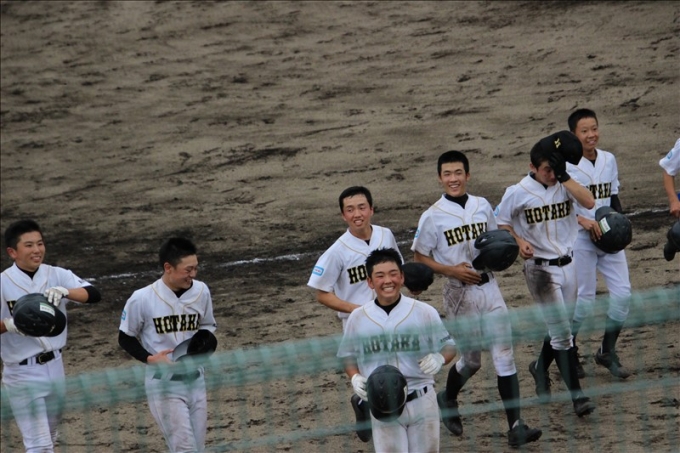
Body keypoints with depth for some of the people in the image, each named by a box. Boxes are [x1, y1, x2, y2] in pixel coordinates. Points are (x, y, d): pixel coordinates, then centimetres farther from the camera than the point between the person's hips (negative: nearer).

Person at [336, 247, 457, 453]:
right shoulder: (358, 318, 1)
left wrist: (439, 358, -17)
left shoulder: (424, 312, -2)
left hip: (422, 402, 0)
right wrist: (355, 378, -8)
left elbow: (448, 346, 5)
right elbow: (348, 356, 12)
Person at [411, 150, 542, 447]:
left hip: (489, 286, 3)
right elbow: (419, 258, -4)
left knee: (504, 355, -5)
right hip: (459, 292, -3)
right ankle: (447, 399, 39)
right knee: (471, 359, 8)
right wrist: (452, 270, -17)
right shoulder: (433, 217, -7)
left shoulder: (483, 207, 6)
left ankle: (515, 426, -7)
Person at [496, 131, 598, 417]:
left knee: (559, 328, 17)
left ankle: (540, 368, 42)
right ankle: (576, 394, -7)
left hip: (567, 265, 5)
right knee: (562, 333, -9)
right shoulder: (518, 193, -9)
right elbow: (501, 222, 1)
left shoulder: (563, 186, 1)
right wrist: (519, 242, -15)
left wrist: (564, 176, -18)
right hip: (540, 269, -5)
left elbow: (589, 202, -15)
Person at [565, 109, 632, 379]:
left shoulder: (609, 159, 8)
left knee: (622, 293, -1)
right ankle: (569, 350, 19)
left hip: (609, 237, 6)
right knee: (584, 301, -3)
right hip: (580, 239, -6)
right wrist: (582, 221, -21)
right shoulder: (566, 164, -11)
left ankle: (607, 352, 15)